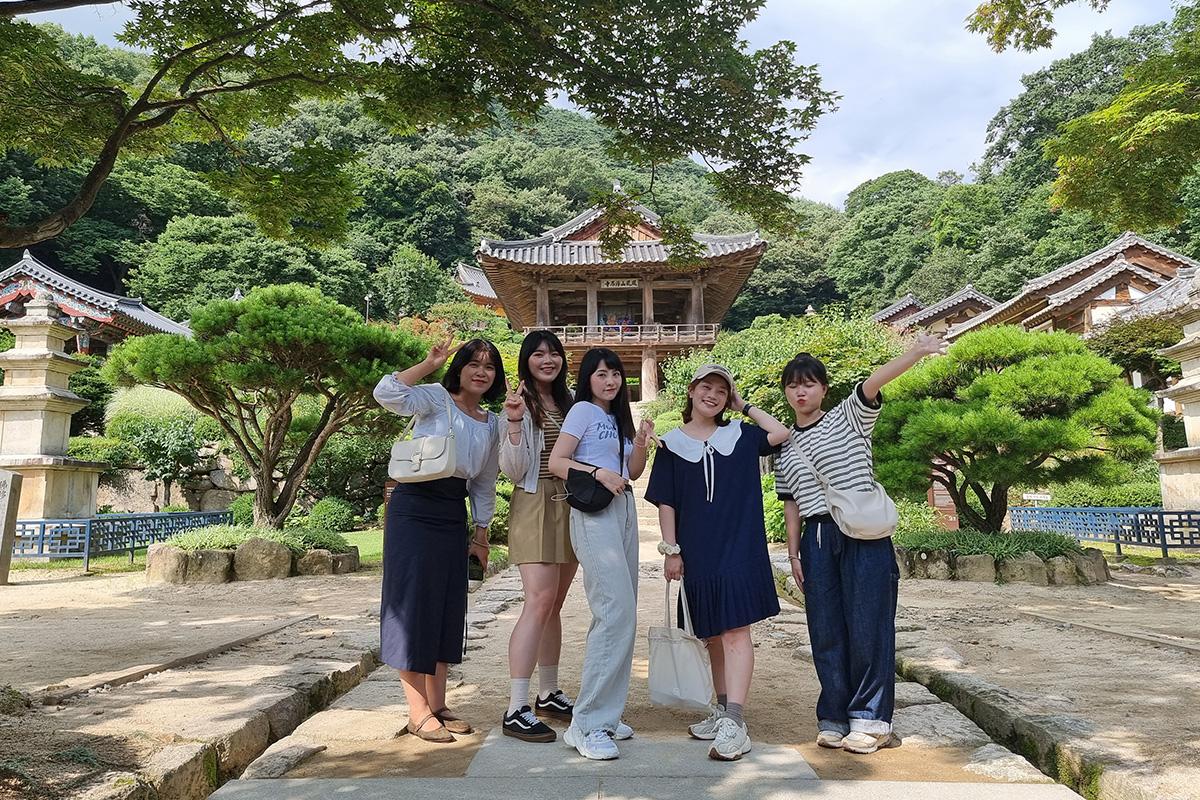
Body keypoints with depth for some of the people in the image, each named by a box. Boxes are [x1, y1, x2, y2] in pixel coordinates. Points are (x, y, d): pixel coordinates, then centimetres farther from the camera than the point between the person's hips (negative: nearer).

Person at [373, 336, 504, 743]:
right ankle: (418, 711, 6)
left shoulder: (493, 424, 14)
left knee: (448, 607, 10)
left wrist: (481, 532, 17)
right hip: (414, 507, -6)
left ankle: (437, 705, 22)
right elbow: (387, 393, -23)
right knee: (413, 602, -4)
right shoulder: (436, 398, -4)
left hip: (454, 515, 7)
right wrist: (429, 364, -13)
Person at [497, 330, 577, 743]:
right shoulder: (520, 403, -4)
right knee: (539, 601, -15)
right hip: (535, 504, -6)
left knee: (553, 605, 11)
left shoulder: (570, 402, 13)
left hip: (570, 506, 6)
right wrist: (514, 423, -23)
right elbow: (513, 469, -11)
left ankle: (549, 694, 22)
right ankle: (517, 709, -10)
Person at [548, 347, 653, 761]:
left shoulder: (619, 417, 19)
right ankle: (586, 723, -9)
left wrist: (641, 443, 0)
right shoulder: (582, 410, -2)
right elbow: (556, 462, -9)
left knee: (621, 614, 7)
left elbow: (633, 472, 17)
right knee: (616, 611, -16)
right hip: (594, 513, -8)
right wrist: (599, 472, -21)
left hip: (624, 510, 8)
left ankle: (605, 714, 17)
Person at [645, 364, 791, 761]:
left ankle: (734, 724, -9)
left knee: (735, 631, -8)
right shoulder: (672, 444, 6)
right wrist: (671, 550, -2)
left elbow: (781, 433, -9)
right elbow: (665, 503, 4)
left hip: (739, 549, -1)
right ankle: (722, 710, 26)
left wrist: (745, 406, 3)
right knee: (713, 635, 13)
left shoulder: (740, 436, 7)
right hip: (697, 554, 2)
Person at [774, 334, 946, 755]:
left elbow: (872, 384, -16)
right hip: (817, 538, 4)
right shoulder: (785, 447, 14)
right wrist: (793, 553, 9)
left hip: (864, 533, -4)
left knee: (867, 622, -2)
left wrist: (916, 352, -30)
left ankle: (869, 718, 11)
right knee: (826, 629, 6)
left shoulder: (847, 418, 4)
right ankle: (835, 717, 18)